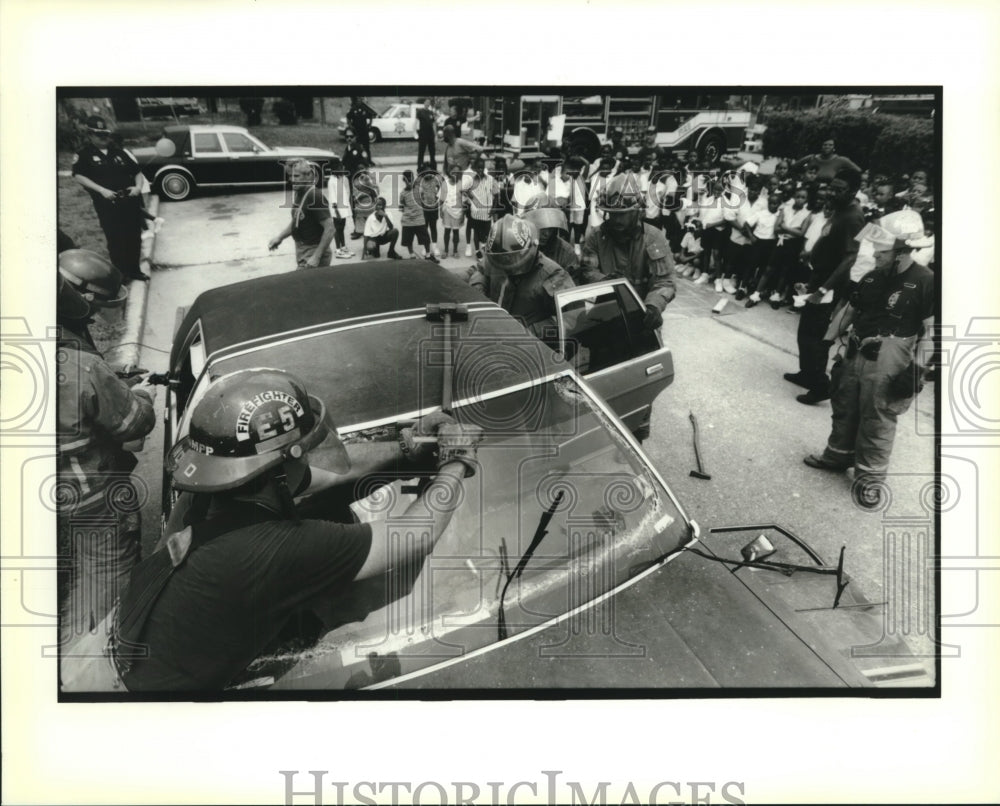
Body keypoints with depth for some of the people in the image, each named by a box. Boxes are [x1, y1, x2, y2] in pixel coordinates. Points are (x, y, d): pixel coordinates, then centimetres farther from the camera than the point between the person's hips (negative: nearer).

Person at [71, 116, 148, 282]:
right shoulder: (84, 155, 4)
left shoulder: (119, 152, 15)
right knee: (115, 240, -3)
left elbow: (137, 172, 17)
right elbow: (79, 176, -8)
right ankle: (120, 274, 8)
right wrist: (101, 190, -19)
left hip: (130, 202, 4)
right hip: (107, 205, -4)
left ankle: (134, 270, 23)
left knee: (134, 238, 9)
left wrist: (138, 186, -4)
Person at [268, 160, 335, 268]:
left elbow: (329, 229, -22)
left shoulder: (315, 197, -19)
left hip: (313, 252, -9)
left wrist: (316, 257, -26)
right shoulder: (297, 194, 8)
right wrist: (280, 237, 9)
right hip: (301, 251, 9)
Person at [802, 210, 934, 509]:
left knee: (877, 421, 1)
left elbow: (931, 331, -11)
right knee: (844, 409, 18)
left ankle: (870, 476, 14)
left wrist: (917, 368, -16)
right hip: (854, 355, 7)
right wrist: (839, 350, 18)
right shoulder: (872, 277, 6)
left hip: (887, 365, -7)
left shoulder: (925, 282, -12)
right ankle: (838, 454, 38)